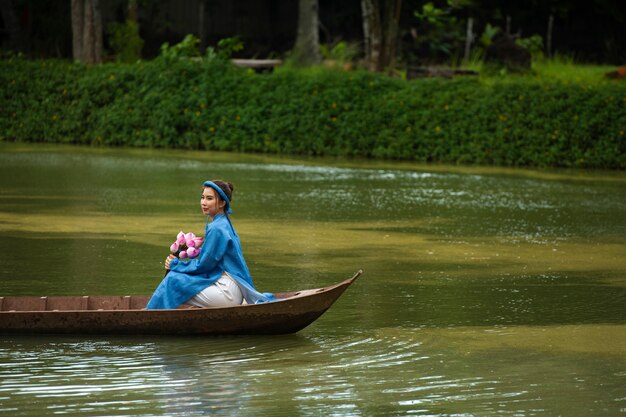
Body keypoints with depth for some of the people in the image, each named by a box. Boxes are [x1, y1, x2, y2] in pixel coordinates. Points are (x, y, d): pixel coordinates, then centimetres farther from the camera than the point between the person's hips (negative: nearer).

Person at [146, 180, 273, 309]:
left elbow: (203, 266, -12)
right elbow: (208, 260, 19)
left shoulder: (217, 229, -15)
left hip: (227, 292, -10)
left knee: (173, 280, -11)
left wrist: (176, 264, 2)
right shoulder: (224, 224, 16)